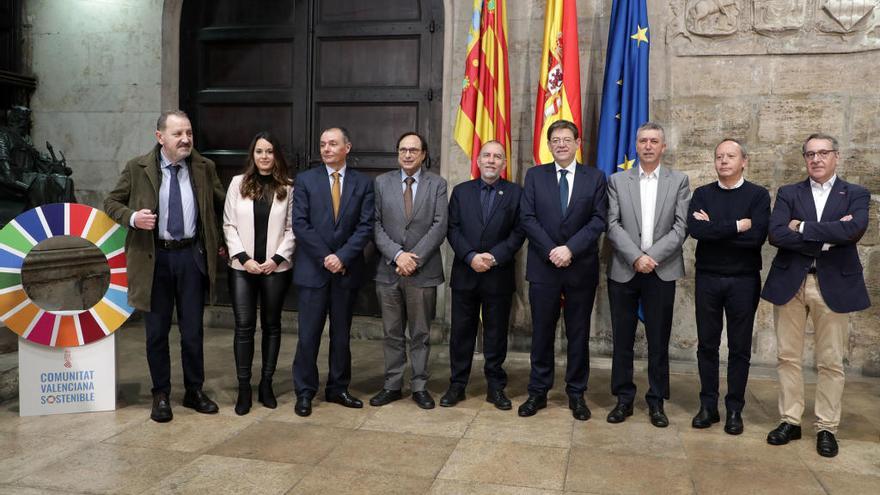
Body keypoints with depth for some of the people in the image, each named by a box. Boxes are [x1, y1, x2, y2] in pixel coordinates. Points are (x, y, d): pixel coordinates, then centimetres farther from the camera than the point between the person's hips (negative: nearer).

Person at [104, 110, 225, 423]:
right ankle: (161, 395, 23)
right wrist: (132, 217, -15)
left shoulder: (204, 168, 2)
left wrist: (222, 241, 14)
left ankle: (194, 391, 25)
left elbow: (222, 205, 16)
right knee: (157, 331, 8)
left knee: (193, 330, 8)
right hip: (154, 257, -1)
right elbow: (111, 202, 5)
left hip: (192, 256, 1)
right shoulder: (137, 168, -3)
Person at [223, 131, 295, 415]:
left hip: (276, 268, 0)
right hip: (242, 267, 0)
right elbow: (229, 225, 3)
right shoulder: (238, 184, 4)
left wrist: (277, 258, -9)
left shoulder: (287, 188, 2)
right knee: (244, 326, -2)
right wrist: (244, 258, -7)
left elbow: (292, 229, 1)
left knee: (271, 325, 8)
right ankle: (244, 388, 7)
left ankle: (266, 384, 19)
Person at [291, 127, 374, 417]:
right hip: (312, 269, -1)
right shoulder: (306, 180, 3)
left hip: (347, 270, 1)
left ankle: (338, 388, 22)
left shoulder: (363, 183, 5)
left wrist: (342, 257, -13)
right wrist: (325, 257, -11)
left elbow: (365, 226, -2)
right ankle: (305, 393, 13)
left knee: (342, 335, 10)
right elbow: (300, 224, -4)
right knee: (309, 335, 1)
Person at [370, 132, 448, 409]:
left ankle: (419, 386, 19)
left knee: (420, 333, 8)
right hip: (388, 270, 1)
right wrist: (397, 255, -13)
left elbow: (440, 226, -6)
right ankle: (392, 386, 20)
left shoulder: (437, 184, 3)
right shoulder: (382, 182, 7)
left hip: (423, 271, -1)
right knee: (392, 334, 10)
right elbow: (375, 225, 0)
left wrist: (415, 259, -14)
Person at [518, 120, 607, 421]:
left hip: (581, 268, 0)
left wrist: (570, 249, -16)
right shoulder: (535, 176, 6)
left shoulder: (595, 178, 5)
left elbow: (598, 220, -4)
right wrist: (551, 251, -13)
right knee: (541, 332, 7)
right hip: (543, 267, 0)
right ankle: (538, 392, 18)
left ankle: (576, 394, 21)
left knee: (578, 334, 8)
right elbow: (527, 218, -2)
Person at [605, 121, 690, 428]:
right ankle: (624, 399, 18)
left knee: (659, 340, 6)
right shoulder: (617, 181, 7)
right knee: (622, 339, 6)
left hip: (661, 272, 0)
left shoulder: (679, 181, 6)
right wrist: (636, 257, -14)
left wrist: (651, 257, -13)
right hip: (623, 271, 1)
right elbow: (613, 225, -2)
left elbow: (681, 227, -3)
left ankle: (656, 401, 18)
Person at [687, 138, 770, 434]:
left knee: (740, 347, 7)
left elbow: (758, 235, -16)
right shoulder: (702, 194, 4)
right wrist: (737, 226, -17)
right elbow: (694, 229, -14)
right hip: (708, 278, 2)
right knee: (707, 344, 8)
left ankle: (734, 410, 18)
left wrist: (713, 229, -13)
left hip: (744, 280, -1)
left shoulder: (758, 195, 0)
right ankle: (708, 406, 19)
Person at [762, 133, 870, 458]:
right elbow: (776, 234, -9)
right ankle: (790, 421, 18)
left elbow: (855, 230, -15)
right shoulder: (788, 194, 8)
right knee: (788, 357, 6)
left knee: (831, 362, 5)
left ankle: (827, 428, 17)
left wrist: (802, 227, -12)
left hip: (834, 284, -1)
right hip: (790, 283, 1)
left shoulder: (856, 194, 6)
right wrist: (828, 237, -13)